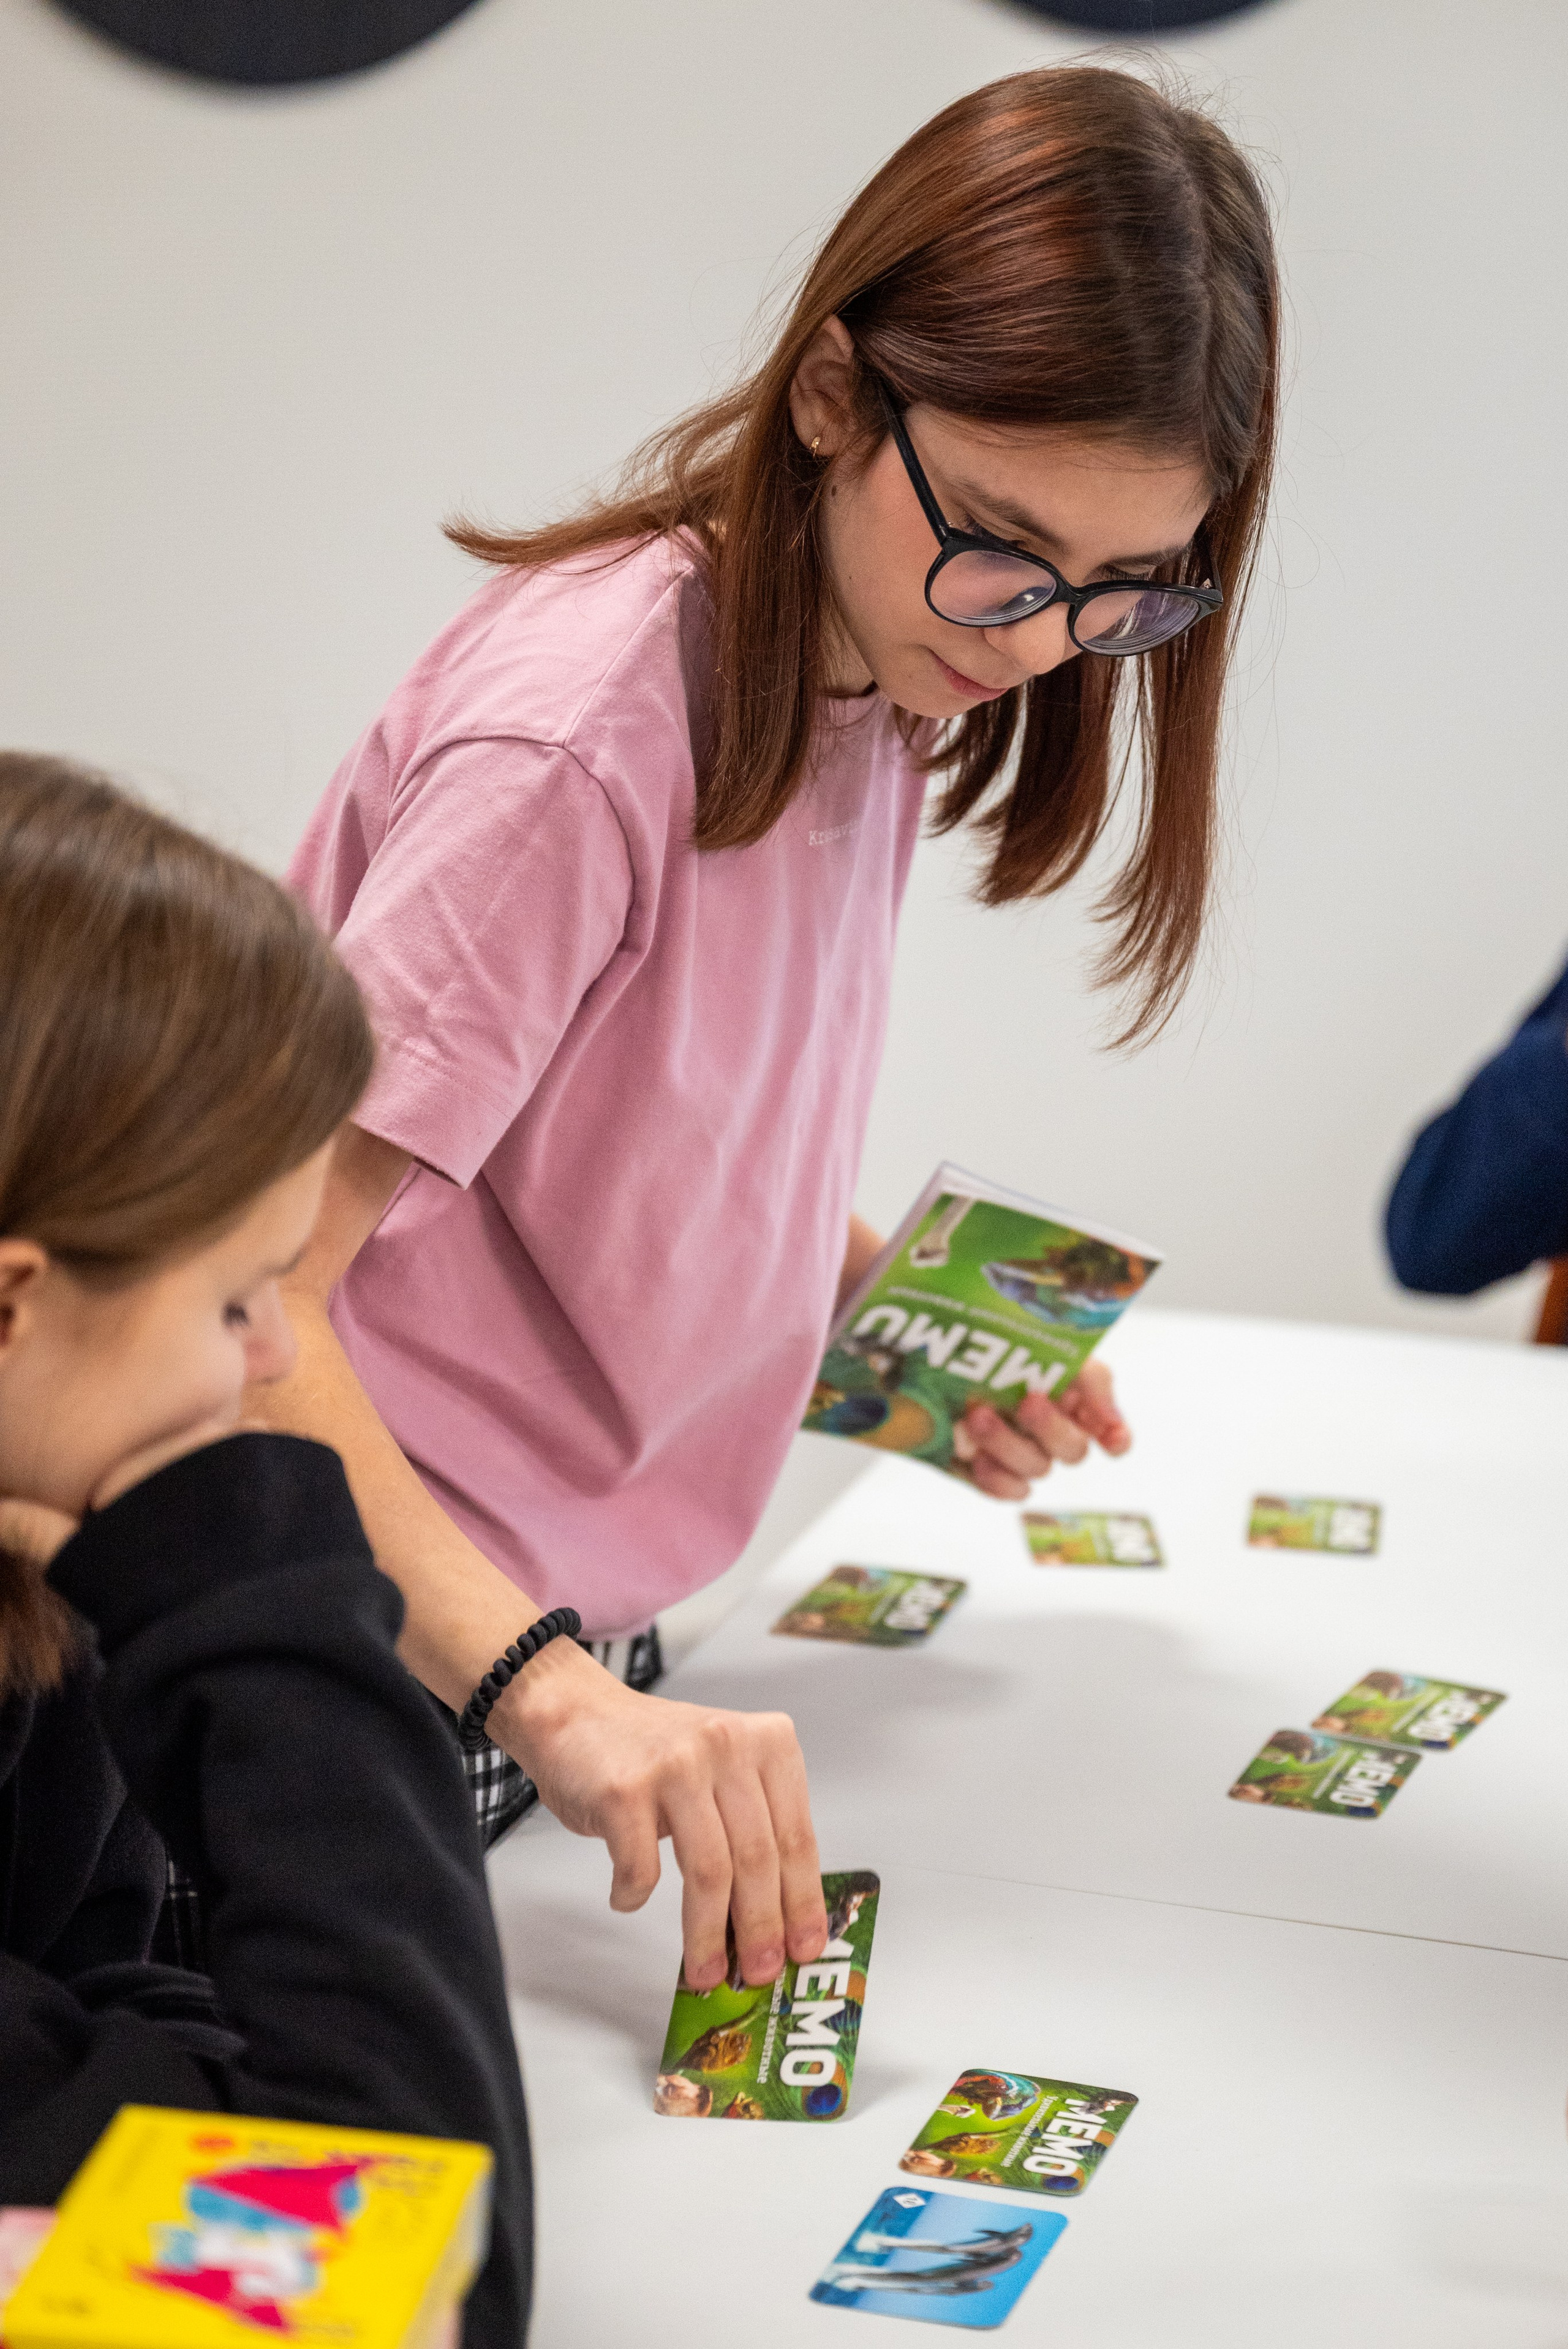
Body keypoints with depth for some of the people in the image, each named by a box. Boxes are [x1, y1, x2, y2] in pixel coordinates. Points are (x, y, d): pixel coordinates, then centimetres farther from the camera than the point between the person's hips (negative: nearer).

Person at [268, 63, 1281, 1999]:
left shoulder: (877, 682, 0)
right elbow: (237, 1303, -30)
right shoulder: (582, 735, -27)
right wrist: (545, 1691, -38)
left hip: (580, 1655, 8)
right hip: (394, 1675, -7)